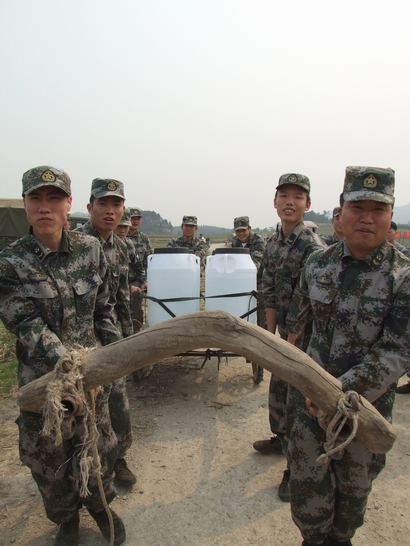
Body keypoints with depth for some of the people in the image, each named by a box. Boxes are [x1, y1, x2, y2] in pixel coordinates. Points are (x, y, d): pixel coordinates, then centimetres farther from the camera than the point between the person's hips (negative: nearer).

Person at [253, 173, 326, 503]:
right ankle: (281, 438, 47)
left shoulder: (312, 246, -19)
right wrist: (270, 334, 6)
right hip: (285, 330, 7)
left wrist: (292, 340, -18)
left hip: (306, 334, -7)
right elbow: (271, 294, 8)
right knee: (278, 388, 22)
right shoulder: (273, 244, 4)